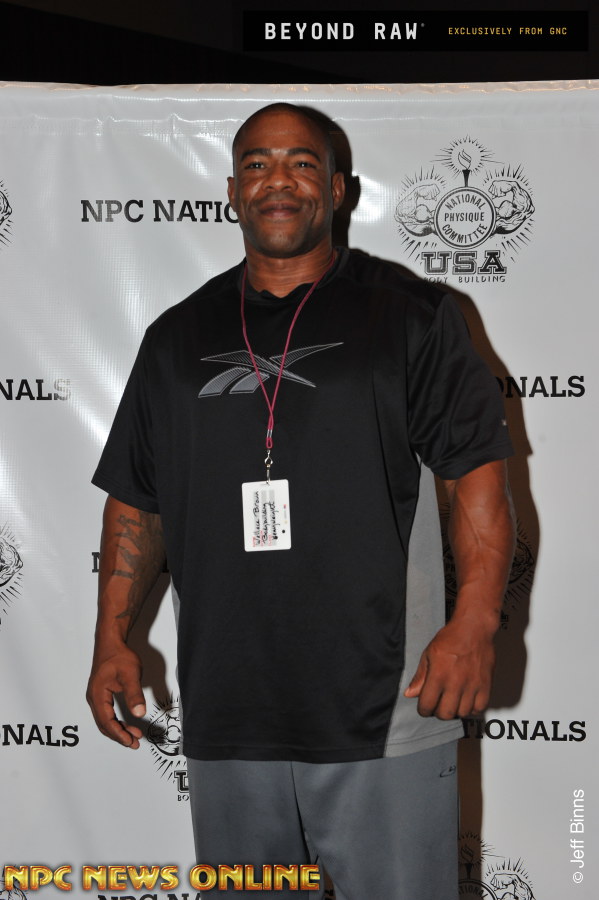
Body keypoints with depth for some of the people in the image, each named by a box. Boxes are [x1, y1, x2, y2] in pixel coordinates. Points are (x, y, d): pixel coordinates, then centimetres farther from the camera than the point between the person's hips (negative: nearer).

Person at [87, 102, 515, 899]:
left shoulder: (410, 316, 2)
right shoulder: (179, 338, 13)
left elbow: (479, 473, -3)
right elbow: (136, 503, 15)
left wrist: (474, 624, -15)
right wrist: (112, 640, 6)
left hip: (385, 717, -3)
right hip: (224, 721, 4)